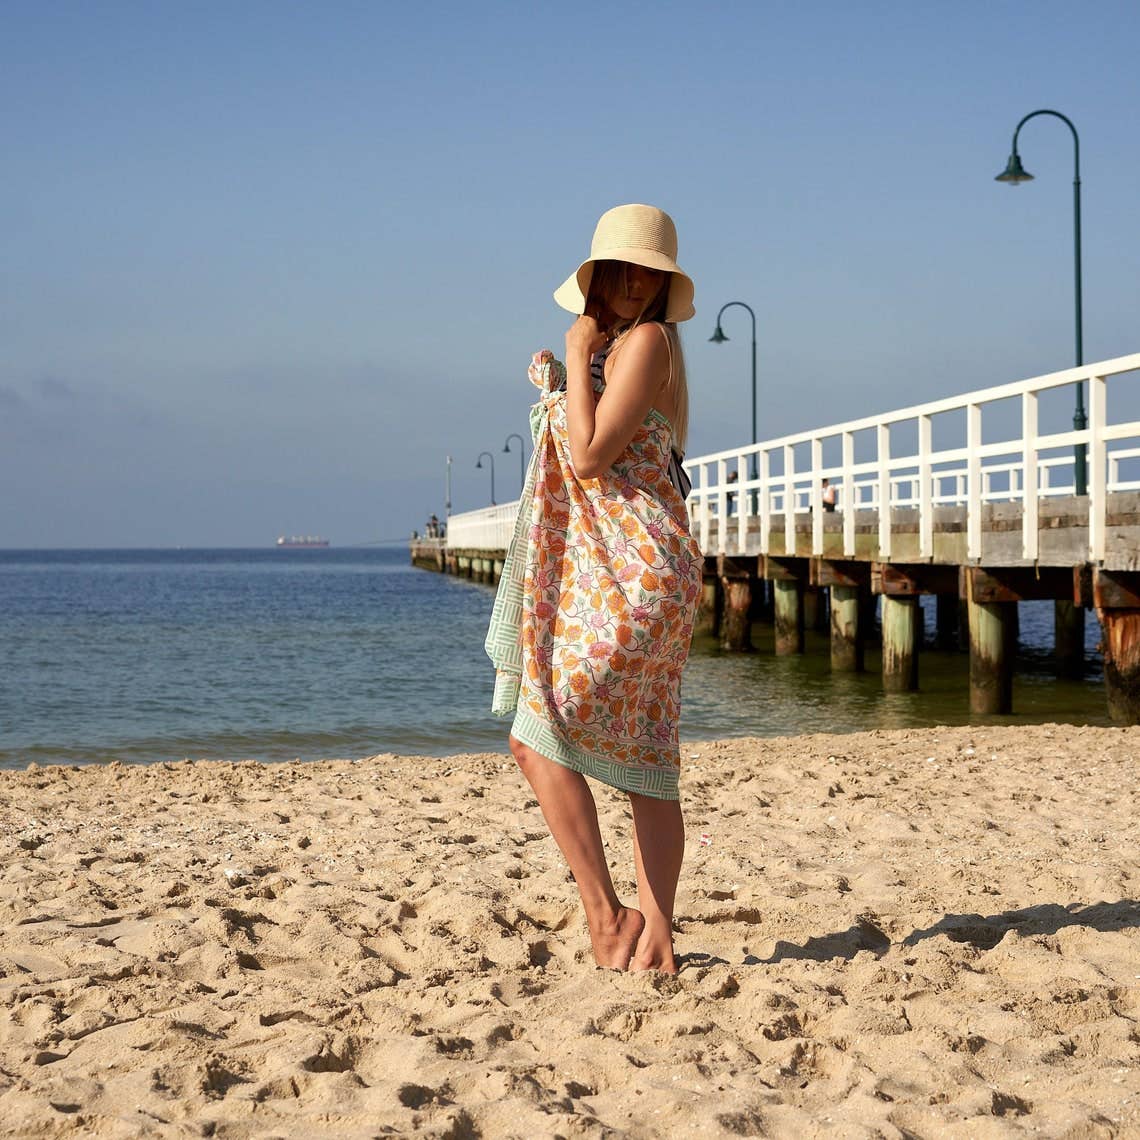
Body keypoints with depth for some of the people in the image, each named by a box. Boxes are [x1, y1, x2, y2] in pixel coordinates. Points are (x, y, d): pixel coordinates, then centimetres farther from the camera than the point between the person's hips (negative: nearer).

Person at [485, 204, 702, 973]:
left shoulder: (647, 342, -9)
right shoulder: (618, 348, 19)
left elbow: (591, 456, -16)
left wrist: (577, 361, -9)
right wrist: (557, 384, 16)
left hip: (631, 573, -10)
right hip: (603, 574, 10)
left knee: (537, 737, -12)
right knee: (645, 762, 8)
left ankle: (605, 914, -8)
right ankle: (655, 937, 12)